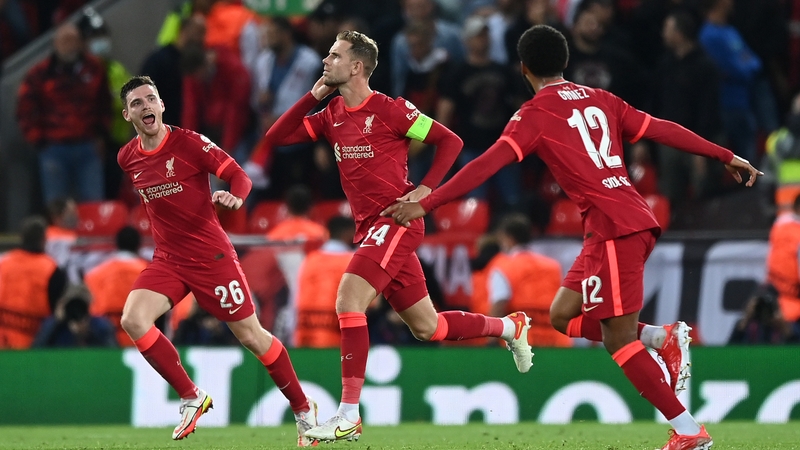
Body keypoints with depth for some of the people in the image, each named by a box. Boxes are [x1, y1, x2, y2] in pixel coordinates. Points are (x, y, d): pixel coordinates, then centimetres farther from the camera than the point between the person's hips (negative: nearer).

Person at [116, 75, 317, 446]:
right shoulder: (127, 159, 3)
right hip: (167, 259, 4)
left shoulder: (189, 143, -12)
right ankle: (191, 398, -5)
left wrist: (235, 197, -34)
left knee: (251, 336, 1)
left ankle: (303, 409, 20)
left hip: (211, 255, -4)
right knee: (132, 320, -19)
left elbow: (238, 174, -13)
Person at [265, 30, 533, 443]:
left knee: (348, 301, -22)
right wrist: (313, 95, 0)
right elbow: (276, 137, 6)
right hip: (370, 228, 8)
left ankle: (348, 417, -23)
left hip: (395, 221, -8)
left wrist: (425, 190, -16)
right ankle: (509, 327, 35)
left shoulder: (389, 110, -9)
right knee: (427, 328, 13)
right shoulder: (331, 115, 10)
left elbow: (450, 141, -5)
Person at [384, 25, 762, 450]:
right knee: (563, 315, 15)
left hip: (613, 227, -8)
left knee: (618, 338, -4)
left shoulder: (535, 114, -2)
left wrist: (425, 204, -11)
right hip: (636, 220, 8)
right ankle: (663, 338, 6)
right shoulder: (600, 100, 16)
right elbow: (663, 130, 17)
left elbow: (486, 165, -11)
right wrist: (726, 157, 25)